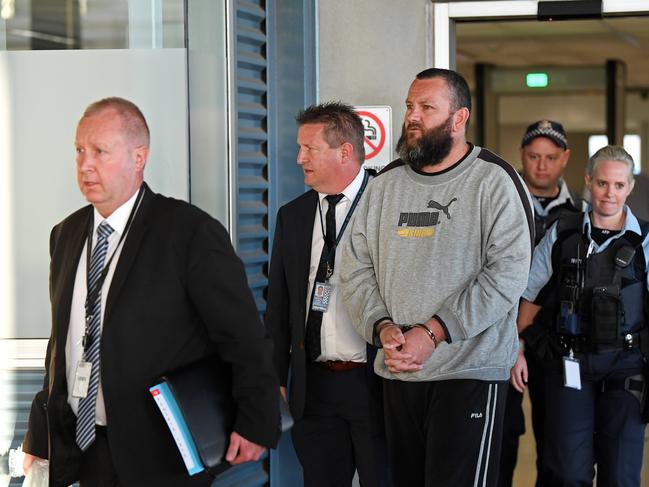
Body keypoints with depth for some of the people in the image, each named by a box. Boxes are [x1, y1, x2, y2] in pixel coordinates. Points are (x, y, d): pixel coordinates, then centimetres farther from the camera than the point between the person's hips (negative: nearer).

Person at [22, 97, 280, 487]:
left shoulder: (192, 232, -12)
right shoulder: (66, 235, 9)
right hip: (78, 447, 6)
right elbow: (62, 342, 14)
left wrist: (256, 425, -12)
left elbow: (245, 338, -11)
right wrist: (40, 438, 13)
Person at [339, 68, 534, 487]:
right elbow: (357, 268, 9)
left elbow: (508, 272, -15)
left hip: (470, 373, -5)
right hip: (397, 373, 5)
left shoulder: (494, 181, -6)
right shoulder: (385, 185, 11)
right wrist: (382, 327, -10)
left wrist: (432, 334, -18)